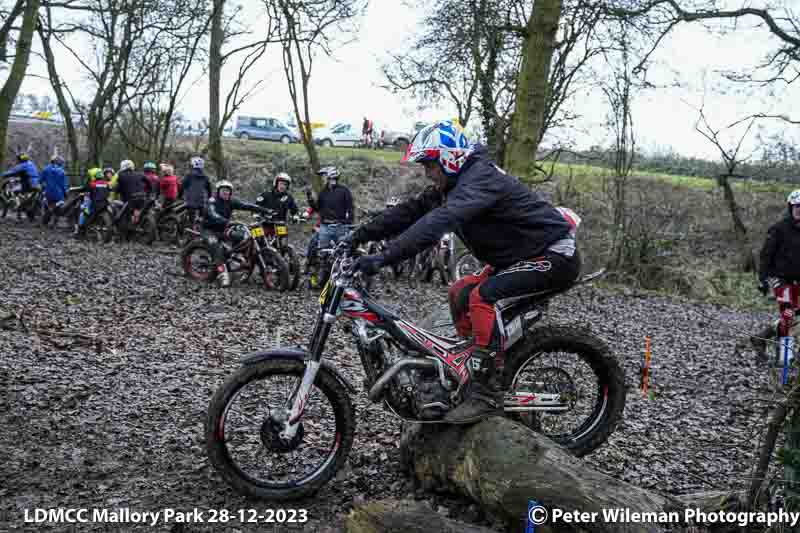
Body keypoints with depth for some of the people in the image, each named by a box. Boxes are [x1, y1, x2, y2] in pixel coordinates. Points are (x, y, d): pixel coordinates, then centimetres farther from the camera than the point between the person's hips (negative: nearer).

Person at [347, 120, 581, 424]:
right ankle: (469, 367, 17)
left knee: (481, 296, -25)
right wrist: (359, 236, -3)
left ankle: (487, 396, -22)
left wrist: (385, 257, -44)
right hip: (523, 255, 10)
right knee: (460, 292, 9)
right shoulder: (452, 184, 6)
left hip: (555, 257, -10)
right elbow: (411, 211, 5)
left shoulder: (481, 179, -24)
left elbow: (440, 221, -39)